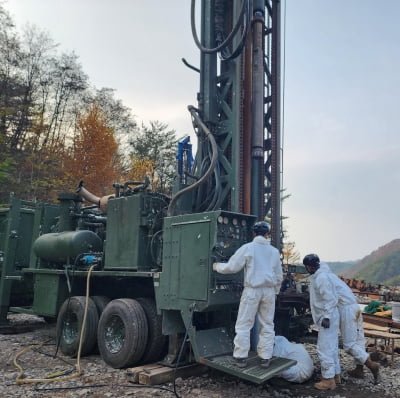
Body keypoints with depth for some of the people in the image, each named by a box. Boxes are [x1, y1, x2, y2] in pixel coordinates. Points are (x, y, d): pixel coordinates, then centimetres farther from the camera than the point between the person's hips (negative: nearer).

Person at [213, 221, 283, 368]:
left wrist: (217, 266, 12)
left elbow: (231, 267, -5)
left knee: (243, 324, 3)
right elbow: (279, 275, 15)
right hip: (269, 290, 4)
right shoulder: (274, 251, 8)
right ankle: (265, 357, 15)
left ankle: (240, 357, 7)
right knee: (267, 325, 11)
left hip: (252, 290, -4)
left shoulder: (247, 248, -5)